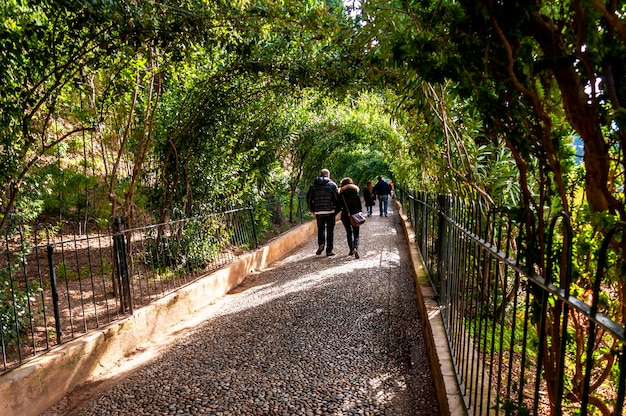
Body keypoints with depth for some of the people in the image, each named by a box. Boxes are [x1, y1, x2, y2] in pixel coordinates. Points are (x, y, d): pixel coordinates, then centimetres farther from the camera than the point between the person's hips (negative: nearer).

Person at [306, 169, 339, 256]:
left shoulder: (313, 185, 6)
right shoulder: (332, 184, -1)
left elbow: (309, 199, 6)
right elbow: (337, 198, -5)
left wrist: (312, 210, 15)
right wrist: (337, 210, 5)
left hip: (318, 212, 2)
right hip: (330, 211, -2)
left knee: (320, 229, 18)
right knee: (330, 230, 6)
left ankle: (321, 244, -2)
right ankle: (329, 250, 8)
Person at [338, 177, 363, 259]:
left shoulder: (341, 193, 2)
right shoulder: (355, 190, 3)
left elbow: (339, 205, 0)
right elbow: (359, 203, 0)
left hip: (345, 215, 0)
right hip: (355, 214, 0)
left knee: (349, 233, 15)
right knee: (356, 234, 3)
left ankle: (351, 250, 17)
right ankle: (355, 248, -21)